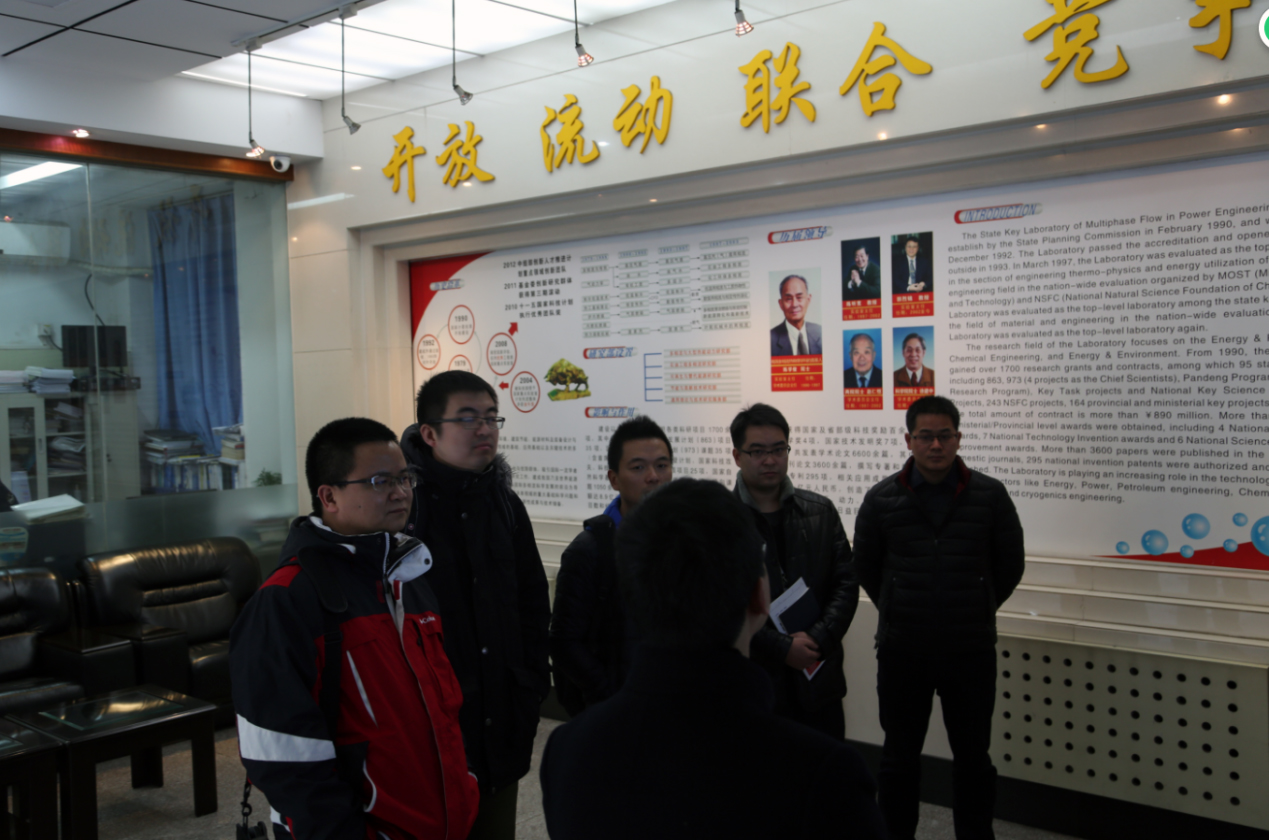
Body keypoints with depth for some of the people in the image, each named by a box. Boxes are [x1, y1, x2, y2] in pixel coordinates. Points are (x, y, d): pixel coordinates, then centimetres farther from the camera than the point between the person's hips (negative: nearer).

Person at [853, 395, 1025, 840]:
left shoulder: (989, 495, -4)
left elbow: (1010, 567, 8)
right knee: (900, 755, 13)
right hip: (901, 652, 0)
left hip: (971, 652, 0)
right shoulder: (882, 498, -4)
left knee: (972, 757, 12)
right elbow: (865, 566, 9)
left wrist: (977, 611, 11)